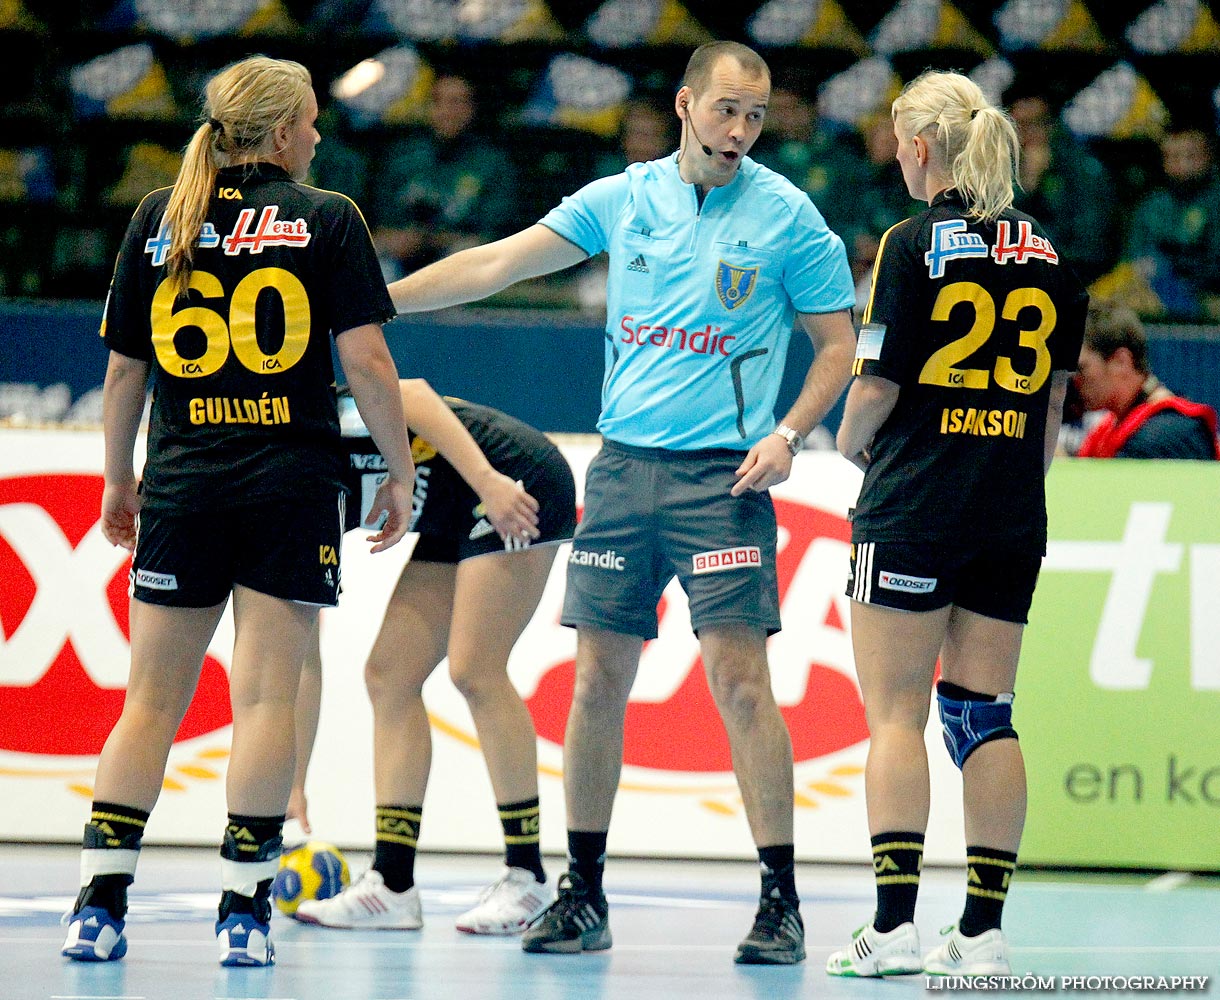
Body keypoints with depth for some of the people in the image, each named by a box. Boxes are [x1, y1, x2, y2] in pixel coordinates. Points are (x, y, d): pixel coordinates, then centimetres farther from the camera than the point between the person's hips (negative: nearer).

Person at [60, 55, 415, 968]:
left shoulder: (158, 219, 7)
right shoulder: (327, 219, -1)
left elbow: (124, 369, 9)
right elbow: (367, 360, -6)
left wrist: (119, 479, 20)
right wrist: (401, 472, 4)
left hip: (182, 482, 3)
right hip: (293, 483, -3)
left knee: (152, 699, 7)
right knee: (266, 696, -1)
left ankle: (101, 899, 1)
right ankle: (245, 909, -4)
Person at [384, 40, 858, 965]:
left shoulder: (788, 218, -1)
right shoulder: (623, 198, 7)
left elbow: (837, 342, 4)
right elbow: (499, 262, 8)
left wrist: (787, 435, -11)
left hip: (723, 474, -4)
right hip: (624, 464, 4)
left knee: (739, 679, -11)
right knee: (598, 678, 3)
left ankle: (781, 898, -5)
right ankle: (584, 893, 11)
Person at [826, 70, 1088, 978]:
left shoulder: (914, 245, -8)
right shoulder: (1052, 256, 8)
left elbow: (876, 389, -8)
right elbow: (1053, 402, 11)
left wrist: (852, 443, 12)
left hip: (913, 505, -5)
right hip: (1014, 520, 5)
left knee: (895, 710, -2)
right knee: (986, 713, 7)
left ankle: (894, 924, -8)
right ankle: (984, 929, 4)